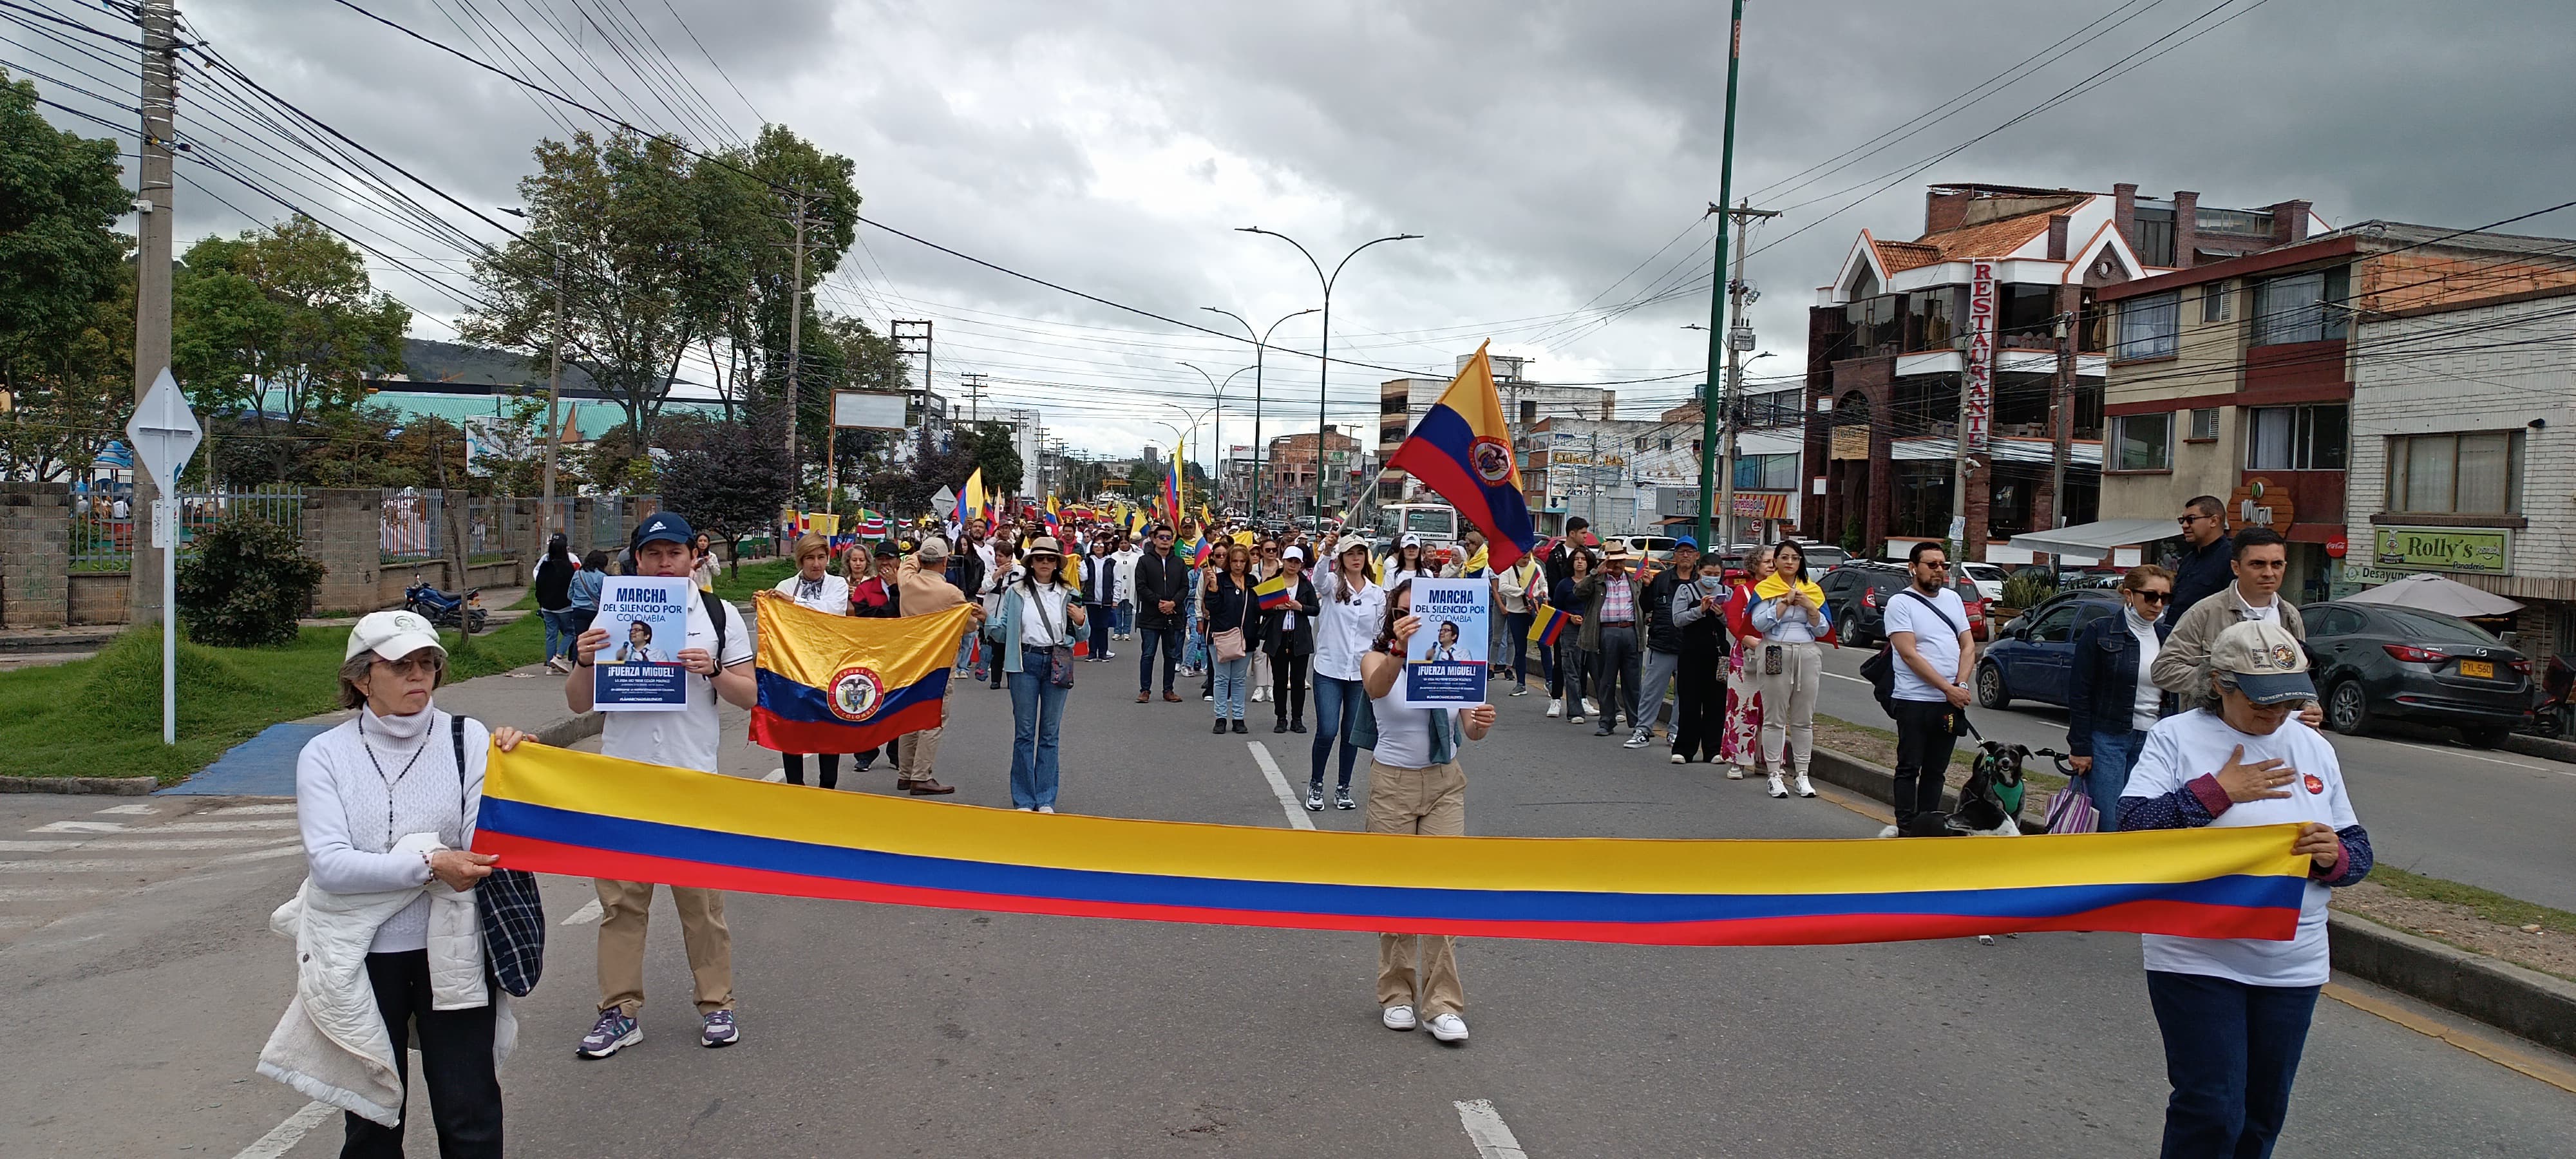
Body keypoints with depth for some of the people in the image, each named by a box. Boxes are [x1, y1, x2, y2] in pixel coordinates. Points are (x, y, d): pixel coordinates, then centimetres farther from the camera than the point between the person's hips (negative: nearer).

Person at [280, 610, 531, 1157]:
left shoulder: (468, 739, -3)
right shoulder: (326, 754, -2)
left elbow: (482, 846, -9)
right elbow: (329, 864, -14)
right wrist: (428, 864, -23)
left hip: (452, 953, 0)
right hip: (362, 961, 1)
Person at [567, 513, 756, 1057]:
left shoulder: (720, 615, 6)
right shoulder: (611, 616, 9)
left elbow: (750, 695, 6)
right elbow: (578, 703, 10)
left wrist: (713, 670, -13)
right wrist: (586, 663, -9)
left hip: (692, 777, -1)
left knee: (702, 898, 4)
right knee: (621, 899, 4)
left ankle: (716, 1005, 16)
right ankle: (620, 1011, 14)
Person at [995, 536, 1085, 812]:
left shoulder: (1069, 594, 8)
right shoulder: (1015, 592, 4)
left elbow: (1081, 636, 12)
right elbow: (1002, 631, 4)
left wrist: (1081, 621, -8)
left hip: (1057, 664, 1)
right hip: (1025, 664, -1)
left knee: (1050, 733, 7)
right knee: (1024, 732, 2)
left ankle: (1046, 799, 14)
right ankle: (1023, 799, 10)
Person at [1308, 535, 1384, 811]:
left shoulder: (1377, 594, 7)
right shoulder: (1333, 584, -3)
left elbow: (1380, 633, 14)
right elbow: (1318, 580, -28)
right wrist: (1326, 550, -45)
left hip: (1361, 673, 3)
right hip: (1329, 670, -3)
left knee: (1352, 733, 8)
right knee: (1327, 731, -7)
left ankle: (1343, 789, 22)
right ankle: (1315, 785, 14)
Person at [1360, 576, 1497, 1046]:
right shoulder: (1378, 659, -6)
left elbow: (1469, 729, -2)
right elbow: (1376, 688, -30)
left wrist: (1481, 723, -27)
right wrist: (1399, 650, -51)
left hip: (1445, 784, 2)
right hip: (1393, 783, -1)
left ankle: (1443, 1005, 0)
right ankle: (1397, 995, 20)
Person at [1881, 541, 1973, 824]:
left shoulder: (1952, 598, 13)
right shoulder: (1900, 603, -6)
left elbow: (1969, 646, 10)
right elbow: (1910, 655, -13)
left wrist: (1960, 686, -6)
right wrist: (1947, 688, -16)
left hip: (1951, 704, 6)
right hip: (1914, 702, -6)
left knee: (1936, 771, 11)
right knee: (1909, 769, 0)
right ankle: (1906, 830, 4)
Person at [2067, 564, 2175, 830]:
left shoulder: (2168, 637, 10)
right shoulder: (2100, 632, -4)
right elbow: (2079, 693, -6)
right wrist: (2080, 748, -9)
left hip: (2152, 741, 5)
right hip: (2106, 738, -5)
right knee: (2107, 825, -7)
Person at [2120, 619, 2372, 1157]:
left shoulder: (2314, 747, 9)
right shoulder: (2175, 737, -5)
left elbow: (2359, 852, 11)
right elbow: (2133, 826, -16)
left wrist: (2335, 857, -12)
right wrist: (2218, 790, -20)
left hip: (2293, 966, 5)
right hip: (2196, 961, -5)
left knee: (2263, 1113, 14)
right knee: (2211, 1112, -7)